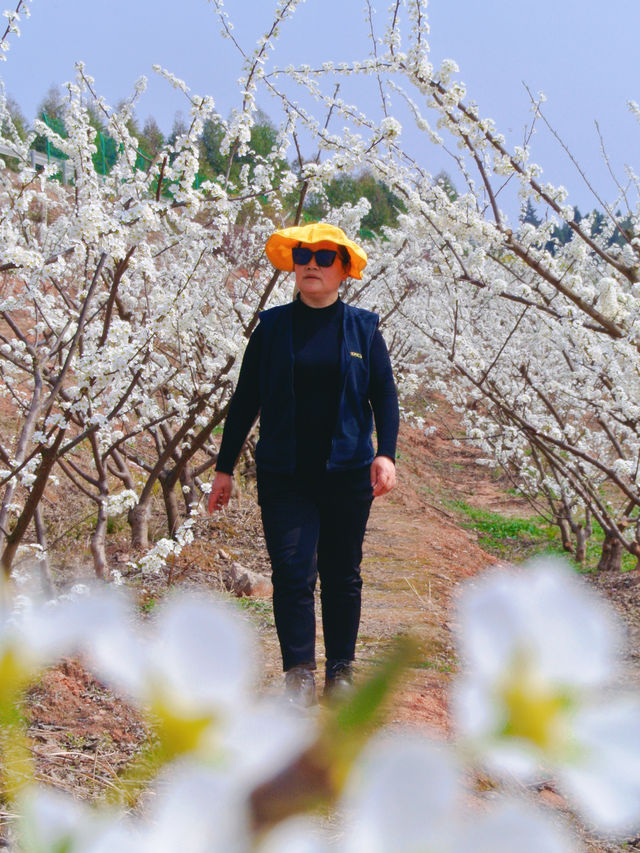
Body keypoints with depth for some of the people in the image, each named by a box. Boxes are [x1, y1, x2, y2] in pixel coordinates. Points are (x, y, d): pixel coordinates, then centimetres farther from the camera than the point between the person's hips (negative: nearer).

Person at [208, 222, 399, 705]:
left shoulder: (363, 328, 5)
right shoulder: (273, 326, 4)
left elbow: (384, 394, 5)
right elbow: (245, 399, 7)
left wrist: (386, 454, -11)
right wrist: (225, 468, 6)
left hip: (346, 473, 1)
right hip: (284, 475, 0)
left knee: (342, 575, 8)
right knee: (292, 572, -9)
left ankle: (341, 671, 20)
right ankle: (300, 675, -4)